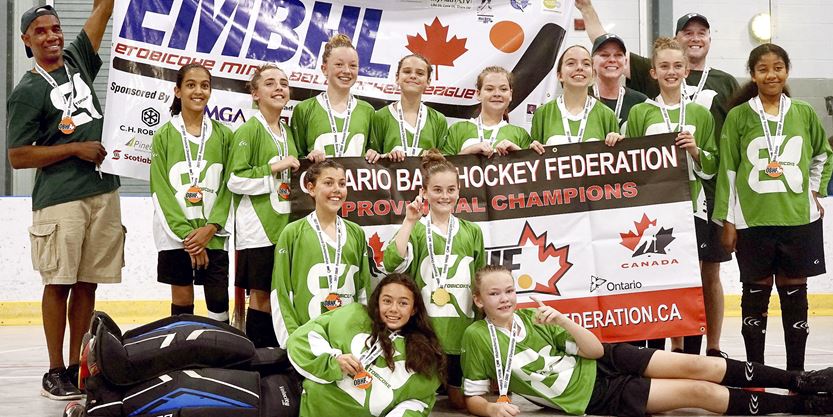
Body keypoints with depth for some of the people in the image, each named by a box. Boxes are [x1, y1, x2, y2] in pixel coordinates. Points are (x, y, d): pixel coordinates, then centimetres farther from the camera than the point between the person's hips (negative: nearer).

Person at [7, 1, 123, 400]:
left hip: (103, 192, 5)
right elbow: (18, 157, -6)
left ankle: (77, 366, 13)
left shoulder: (77, 60, 13)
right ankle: (55, 372, 4)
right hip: (60, 199, -5)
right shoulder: (27, 92, -3)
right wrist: (76, 148, -9)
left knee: (87, 284, 7)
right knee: (59, 284, -2)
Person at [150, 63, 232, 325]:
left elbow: (228, 186, 4)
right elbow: (161, 190, -3)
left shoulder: (223, 135, 7)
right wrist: (186, 234, -11)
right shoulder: (164, 136, 2)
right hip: (175, 234, -1)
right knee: (182, 301, 2)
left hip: (212, 234, 1)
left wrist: (210, 228, -10)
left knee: (219, 299, -4)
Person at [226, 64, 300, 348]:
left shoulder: (287, 132, 17)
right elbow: (235, 180, -13)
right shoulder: (249, 131, -5)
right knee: (261, 294, -5)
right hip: (259, 226, -7)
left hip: (285, 225, 7)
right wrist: (273, 168, -16)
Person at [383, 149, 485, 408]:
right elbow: (393, 263, -20)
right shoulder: (416, 230, 0)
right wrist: (409, 221, -19)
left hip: (463, 331, 3)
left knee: (461, 401, 8)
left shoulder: (472, 232, 10)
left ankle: (450, 385, 38)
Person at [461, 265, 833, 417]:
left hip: (603, 363, 4)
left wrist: (563, 322, -22)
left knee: (695, 366, -11)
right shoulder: (477, 337, -13)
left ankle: (803, 381, 1)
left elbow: (594, 350, -4)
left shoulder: (531, 316, -1)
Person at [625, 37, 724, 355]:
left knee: (703, 275, 2)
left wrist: (696, 151, -10)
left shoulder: (700, 114, 9)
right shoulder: (640, 113, 6)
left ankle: (712, 348, 11)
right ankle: (675, 347, 11)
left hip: (693, 204, 1)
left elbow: (711, 167, 9)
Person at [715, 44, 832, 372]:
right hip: (753, 220, -2)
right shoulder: (739, 116, 0)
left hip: (799, 219, 2)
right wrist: (727, 221, -2)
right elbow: (728, 170, 1)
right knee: (756, 293, 5)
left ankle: (796, 375, 14)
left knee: (794, 294, 6)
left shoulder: (804, 113, 6)